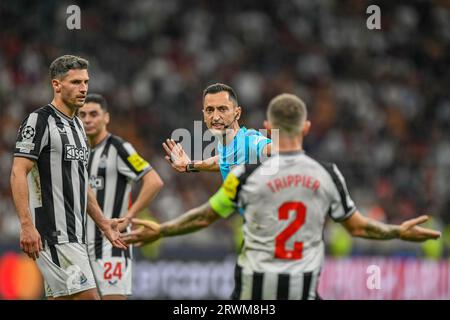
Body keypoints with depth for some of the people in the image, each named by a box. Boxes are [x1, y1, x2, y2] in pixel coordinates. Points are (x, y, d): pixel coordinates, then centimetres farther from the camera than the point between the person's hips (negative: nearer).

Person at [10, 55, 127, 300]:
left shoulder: (77, 126, 19)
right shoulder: (39, 121, -9)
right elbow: (18, 173, -15)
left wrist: (102, 223, 24)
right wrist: (26, 225, -24)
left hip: (74, 234, 9)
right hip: (53, 234, -9)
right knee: (88, 296, -15)